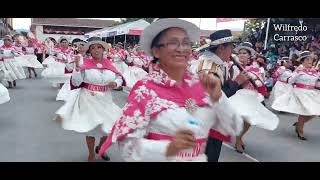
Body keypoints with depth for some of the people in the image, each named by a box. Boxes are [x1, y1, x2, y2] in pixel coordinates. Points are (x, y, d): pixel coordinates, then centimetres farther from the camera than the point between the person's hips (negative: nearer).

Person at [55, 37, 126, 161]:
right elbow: (75, 83, -12)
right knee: (91, 128, 7)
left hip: (105, 100, 4)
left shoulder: (108, 63, 3)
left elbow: (120, 78, 10)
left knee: (110, 127, 10)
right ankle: (91, 155, 32)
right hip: (88, 100, -4)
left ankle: (100, 147, 42)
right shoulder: (85, 63, -8)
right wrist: (77, 66, -23)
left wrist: (115, 83, -11)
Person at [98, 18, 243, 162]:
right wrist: (168, 148, -32)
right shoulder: (145, 89, -17)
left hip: (200, 159, 5)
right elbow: (128, 145, -19)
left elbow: (232, 129, -4)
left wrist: (217, 97, -18)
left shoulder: (200, 84, -5)